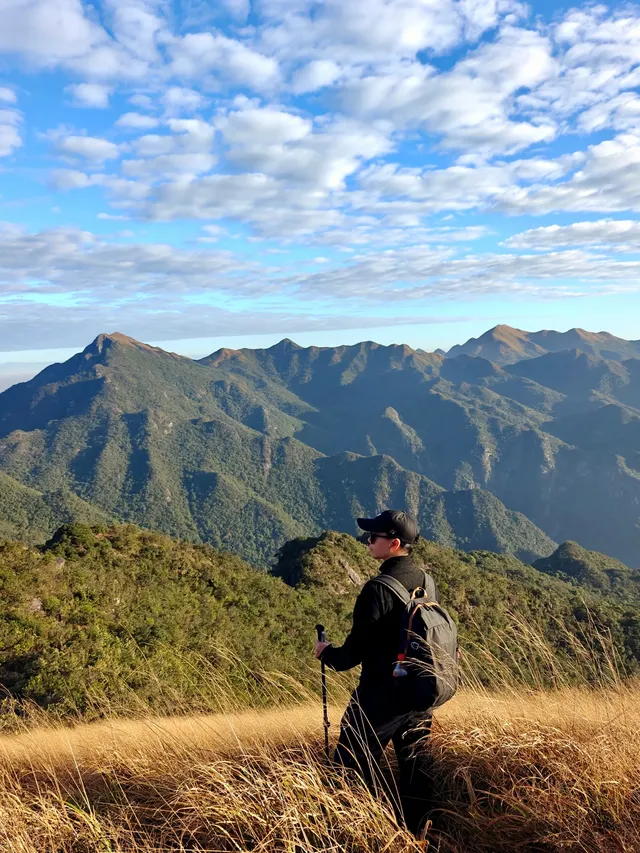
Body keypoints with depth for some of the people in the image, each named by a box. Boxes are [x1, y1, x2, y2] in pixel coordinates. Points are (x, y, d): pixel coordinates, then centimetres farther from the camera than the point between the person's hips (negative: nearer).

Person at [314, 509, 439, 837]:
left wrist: (326, 653, 1)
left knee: (351, 765, 6)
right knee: (415, 766, 17)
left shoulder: (378, 589, -21)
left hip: (381, 696, -8)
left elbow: (355, 651, -18)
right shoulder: (427, 582, 3)